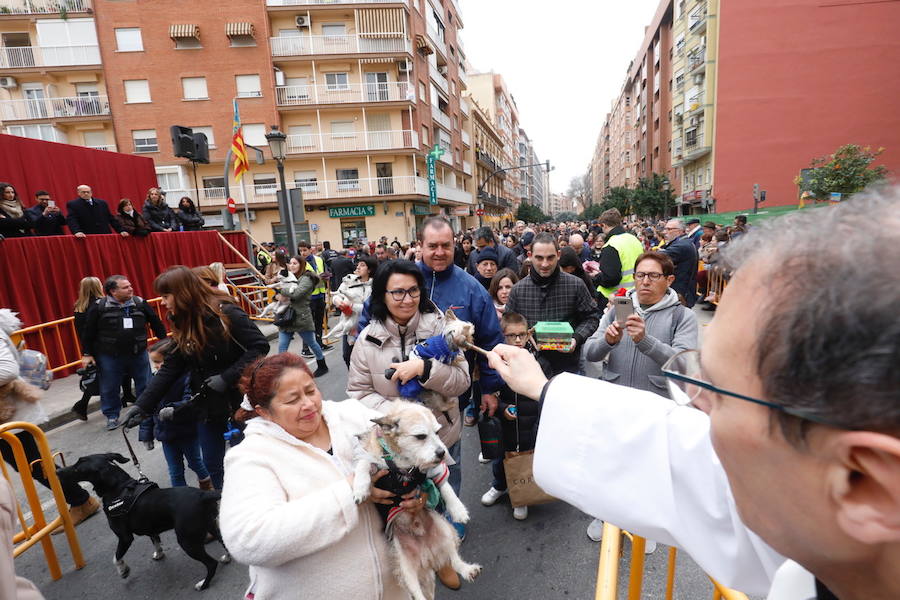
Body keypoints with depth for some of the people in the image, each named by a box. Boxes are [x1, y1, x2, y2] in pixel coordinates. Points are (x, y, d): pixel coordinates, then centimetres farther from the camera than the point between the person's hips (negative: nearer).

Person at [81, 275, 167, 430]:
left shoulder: (140, 303, -2)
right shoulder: (99, 307, -6)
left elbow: (156, 323, 5)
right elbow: (88, 332, 0)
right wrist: (87, 354, 2)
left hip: (139, 354, 2)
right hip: (109, 356, -1)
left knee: (145, 384, 10)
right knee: (109, 388, 11)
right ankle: (112, 415, 29)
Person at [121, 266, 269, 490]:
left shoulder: (225, 314, -19)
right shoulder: (182, 325, 4)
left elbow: (260, 346, -21)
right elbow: (169, 369, 5)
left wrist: (227, 377, -23)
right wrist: (142, 405, -2)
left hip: (238, 398, -7)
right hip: (207, 404, 7)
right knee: (212, 464, 15)